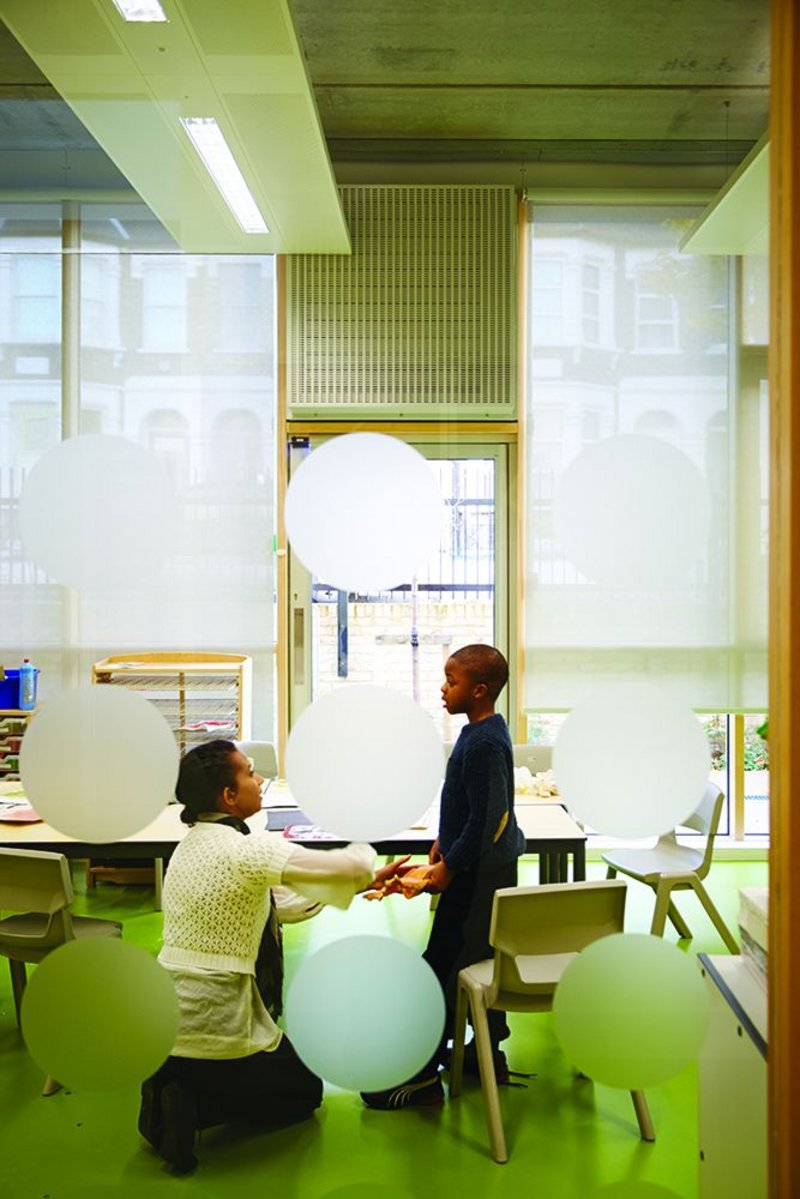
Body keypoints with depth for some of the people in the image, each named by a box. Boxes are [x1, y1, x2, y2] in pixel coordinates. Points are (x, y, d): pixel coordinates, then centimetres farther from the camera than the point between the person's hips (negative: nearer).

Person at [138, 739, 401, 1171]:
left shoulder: (192, 845, 8)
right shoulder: (246, 851, -21)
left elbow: (278, 903, 14)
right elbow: (350, 868, -21)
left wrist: (366, 881, 13)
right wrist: (365, 856, 5)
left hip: (166, 1015, 8)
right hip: (212, 1023, -8)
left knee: (285, 1072, 29)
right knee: (305, 1092, 17)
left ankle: (173, 1088, 8)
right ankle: (191, 1107, -3)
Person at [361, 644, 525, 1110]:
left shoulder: (484, 744, -23)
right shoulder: (485, 731, 8)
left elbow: (485, 820, -24)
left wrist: (449, 867, -17)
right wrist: (443, 842, 22)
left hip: (477, 873, -10)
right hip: (493, 867, 10)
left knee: (441, 968, -4)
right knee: (483, 958, 19)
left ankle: (423, 1077, 4)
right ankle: (490, 1053, 32)